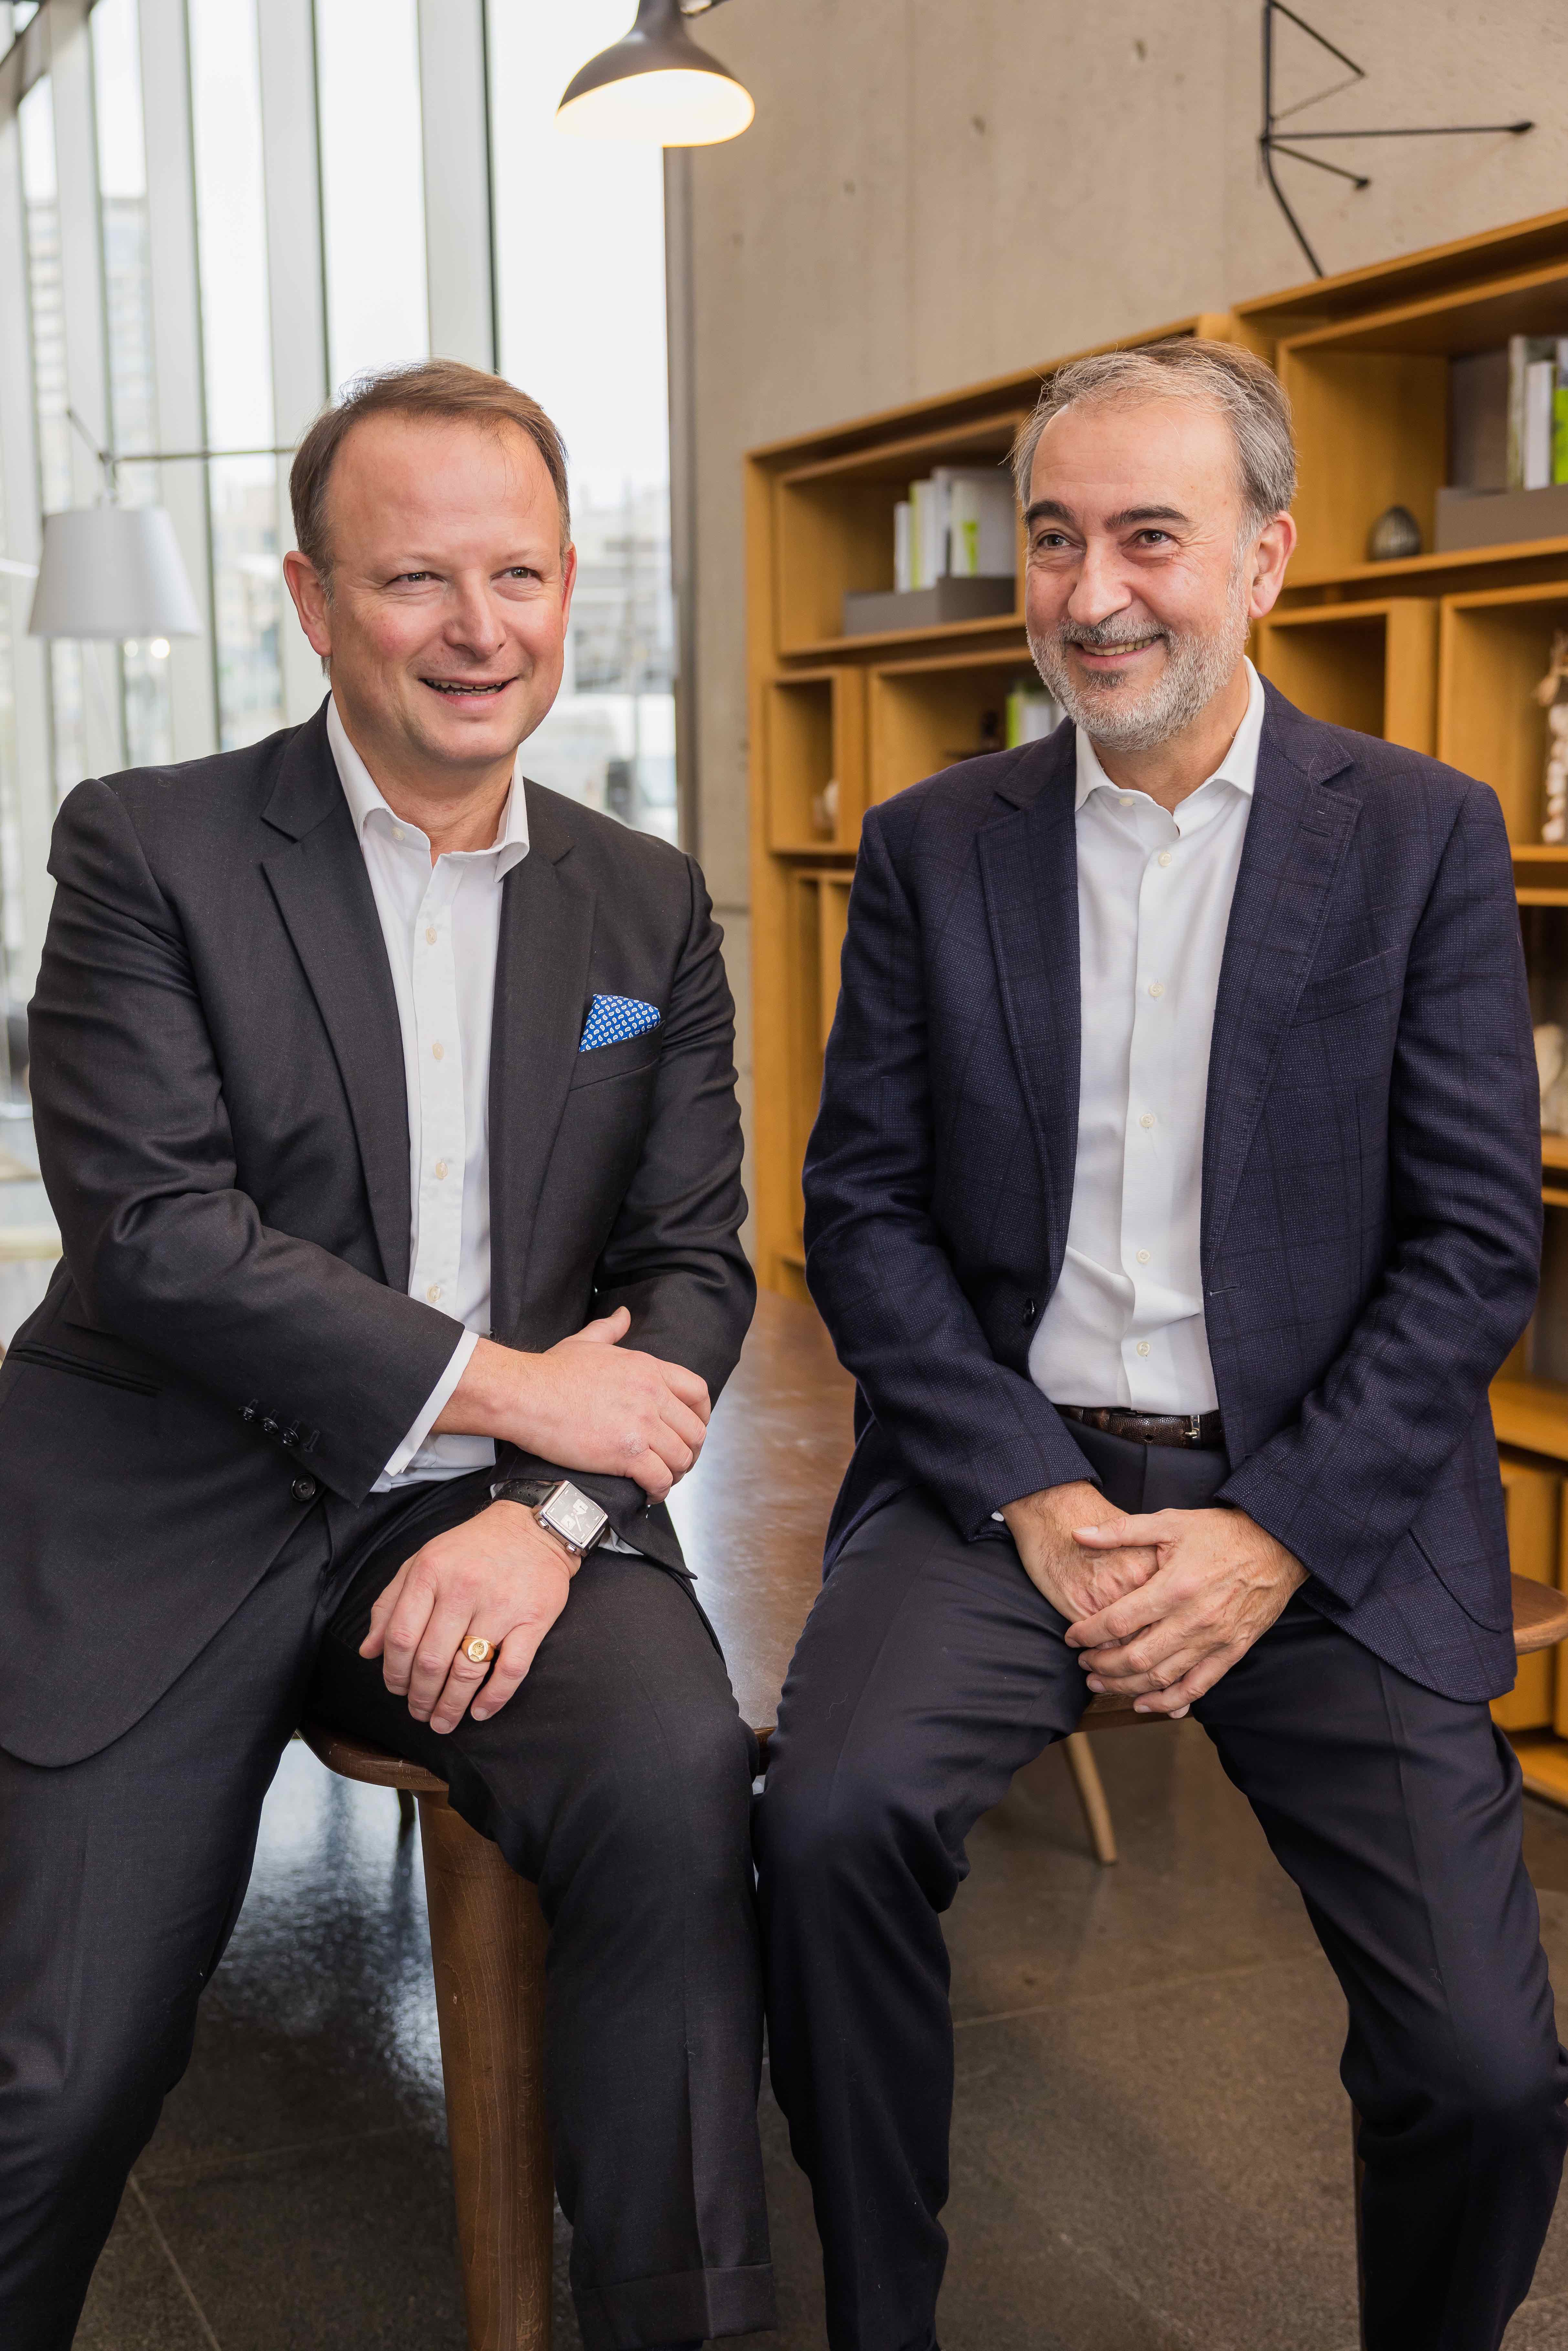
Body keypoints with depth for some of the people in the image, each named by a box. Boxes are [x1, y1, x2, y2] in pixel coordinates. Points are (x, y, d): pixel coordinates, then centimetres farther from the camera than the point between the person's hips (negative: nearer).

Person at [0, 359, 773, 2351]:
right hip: (171, 1513, -2)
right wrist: (506, 1382, -13)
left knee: (675, 1776, -27)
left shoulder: (649, 909, 12)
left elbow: (693, 1267, 7)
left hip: (498, 1508, 3)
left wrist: (546, 1511, -11)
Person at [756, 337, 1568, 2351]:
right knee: (831, 1817, -28)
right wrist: (1033, 1500, -9)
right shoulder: (931, 847, 8)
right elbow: (862, 1210, 4)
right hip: (1008, 1466, 1)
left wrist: (1270, 1536, -11)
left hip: (1322, 1498, -1)